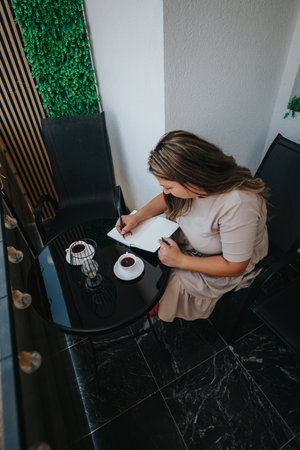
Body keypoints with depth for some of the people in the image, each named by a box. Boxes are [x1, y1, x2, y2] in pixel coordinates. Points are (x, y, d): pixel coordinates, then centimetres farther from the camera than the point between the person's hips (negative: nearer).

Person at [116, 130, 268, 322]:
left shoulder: (238, 206, -39)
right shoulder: (194, 183, -19)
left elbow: (234, 267, -27)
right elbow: (167, 199, 3)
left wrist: (180, 260, -26)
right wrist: (137, 216, -12)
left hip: (230, 265, -5)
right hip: (193, 240, 6)